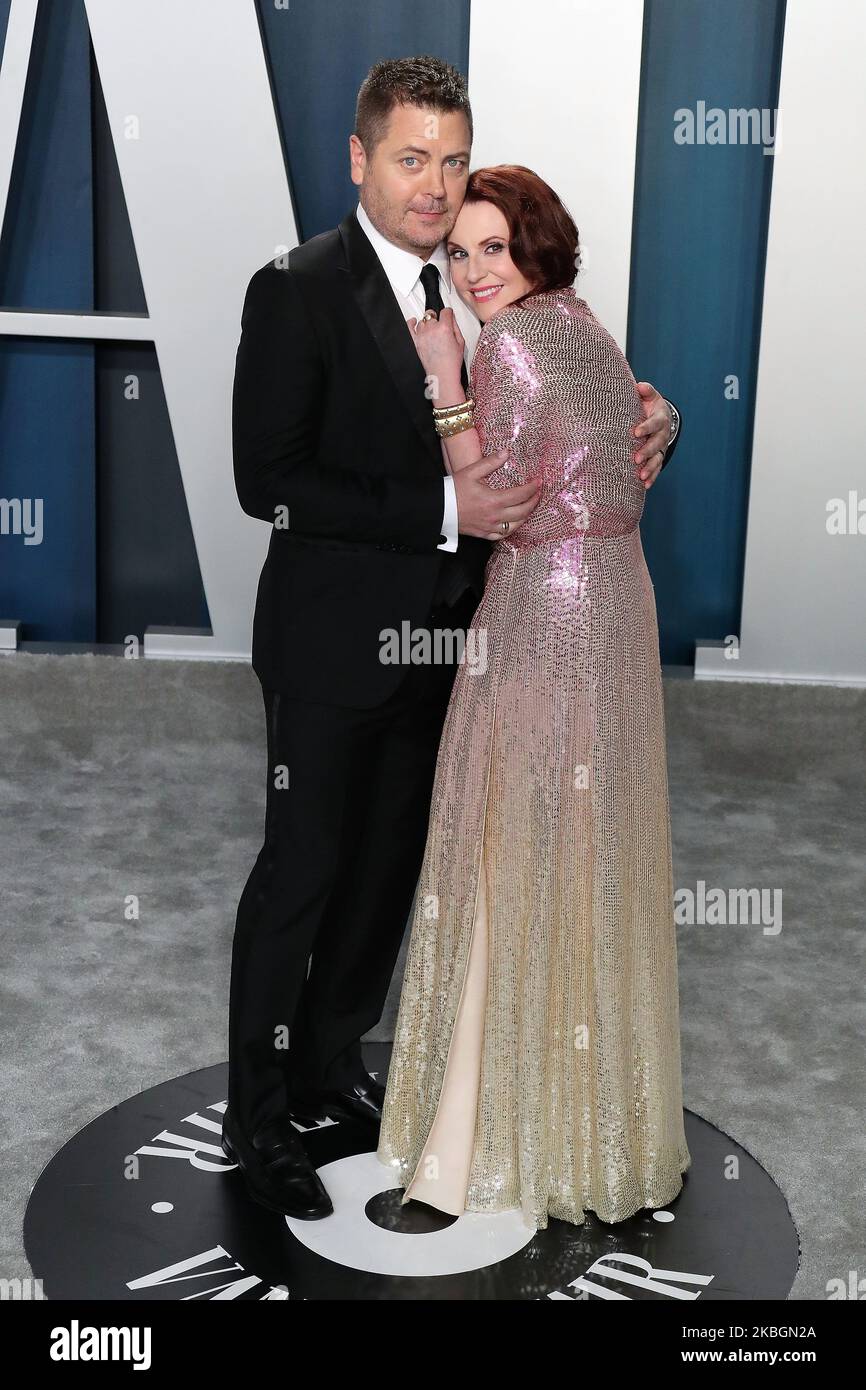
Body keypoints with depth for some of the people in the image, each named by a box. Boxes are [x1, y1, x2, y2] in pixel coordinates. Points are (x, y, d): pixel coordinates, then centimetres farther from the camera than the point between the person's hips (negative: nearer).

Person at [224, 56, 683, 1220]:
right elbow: (269, 482, -20)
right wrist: (442, 511, -26)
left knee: (392, 859, 18)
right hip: (335, 639, -6)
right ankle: (258, 1119, 23)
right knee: (304, 868, 4)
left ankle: (330, 1063, 40)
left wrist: (643, 420, -5)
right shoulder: (298, 292, -15)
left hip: (438, 634, 7)